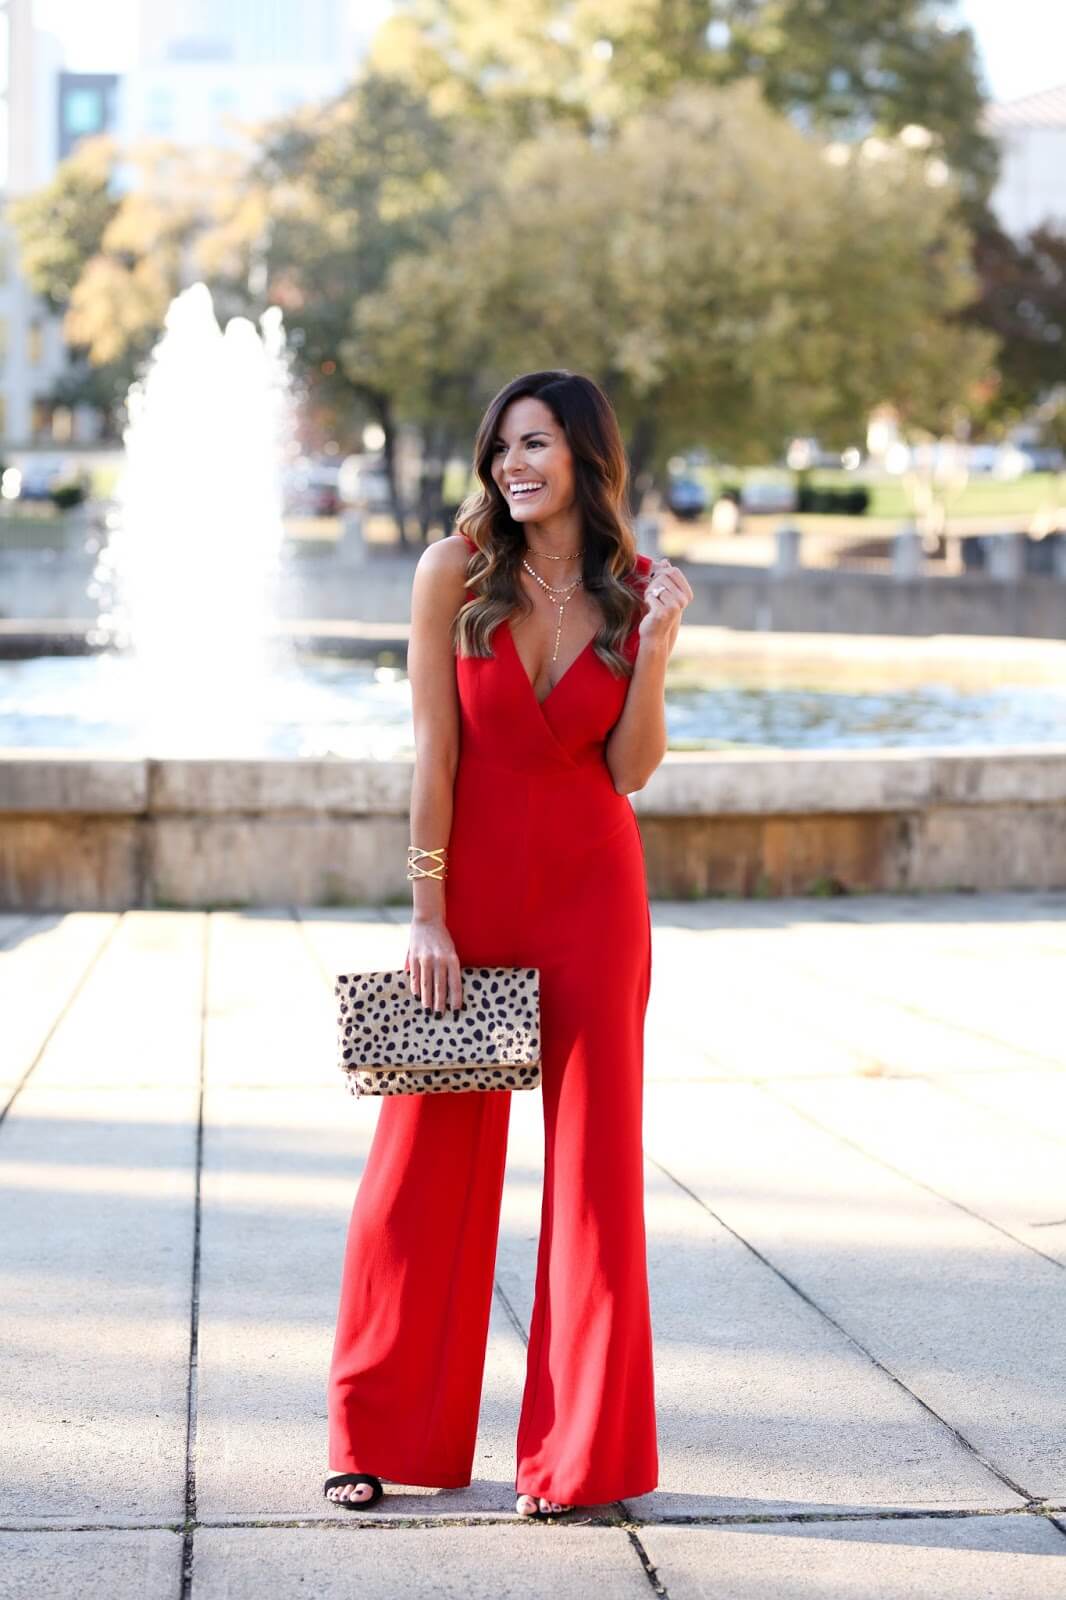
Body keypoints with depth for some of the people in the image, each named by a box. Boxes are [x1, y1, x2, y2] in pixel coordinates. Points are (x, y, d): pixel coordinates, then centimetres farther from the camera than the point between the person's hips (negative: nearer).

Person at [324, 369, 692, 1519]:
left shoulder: (636, 592, 1)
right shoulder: (456, 572, -5)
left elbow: (630, 769, -3)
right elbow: (434, 751, -7)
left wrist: (654, 646, -15)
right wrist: (427, 915, -10)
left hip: (591, 887, 1)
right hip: (471, 877, -1)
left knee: (593, 1159, 2)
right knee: (426, 1156, 3)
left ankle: (581, 1450, 11)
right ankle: (379, 1435, 15)